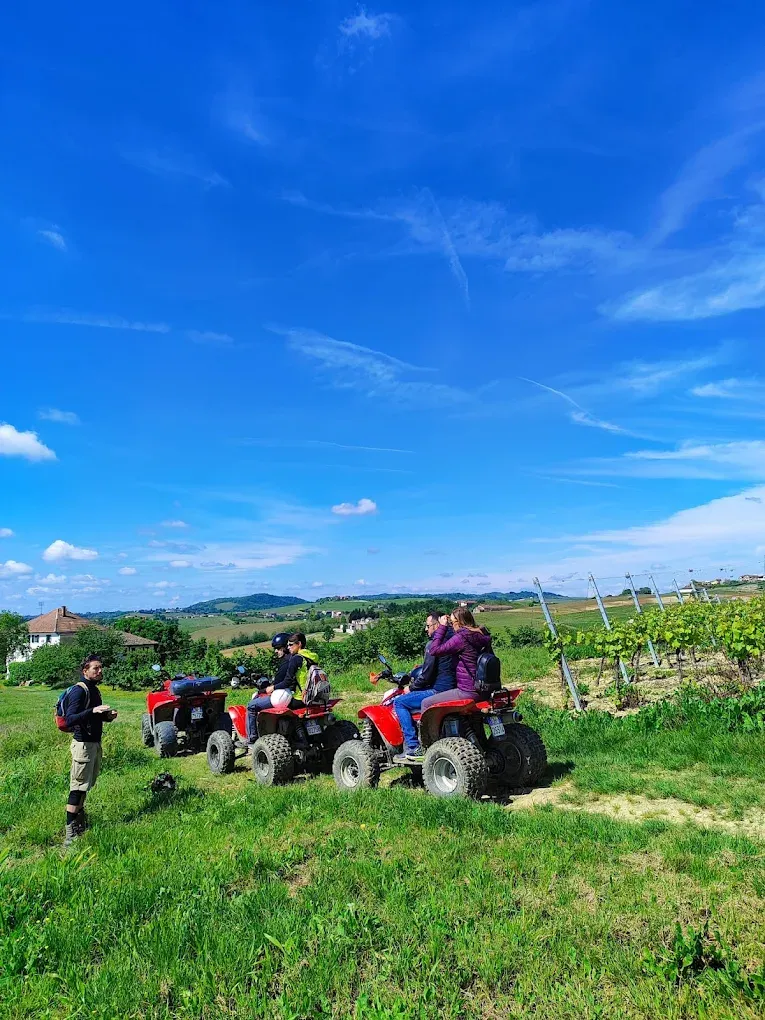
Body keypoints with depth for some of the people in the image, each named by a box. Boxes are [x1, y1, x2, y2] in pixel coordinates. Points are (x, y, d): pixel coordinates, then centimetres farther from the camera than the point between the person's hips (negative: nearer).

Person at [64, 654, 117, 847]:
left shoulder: (95, 690, 12)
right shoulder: (79, 691, -14)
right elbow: (70, 720, -23)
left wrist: (108, 716, 3)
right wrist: (93, 711, -35)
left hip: (95, 743, 9)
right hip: (83, 744, -9)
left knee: (86, 786, 17)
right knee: (78, 788, -6)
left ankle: (80, 822, 30)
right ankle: (70, 834, -2)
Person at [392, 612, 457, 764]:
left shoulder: (433, 644, -15)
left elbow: (427, 675, -16)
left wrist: (411, 688, 0)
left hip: (439, 691, -10)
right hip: (452, 688, 10)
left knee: (399, 702, -3)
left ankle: (414, 749, -5)